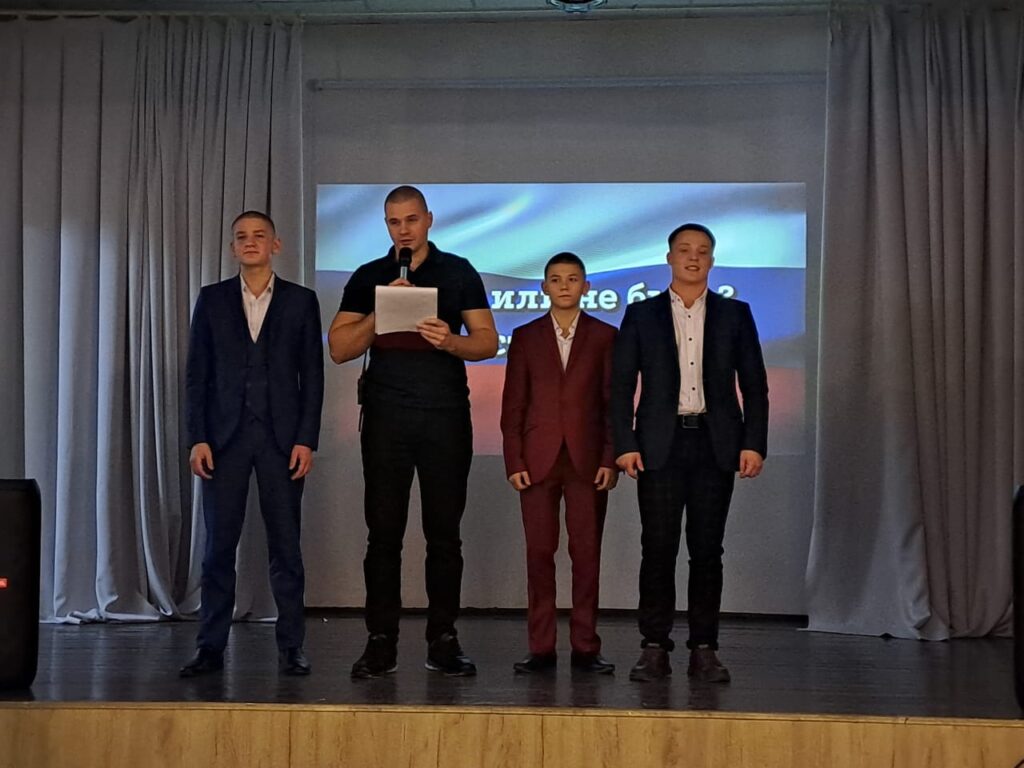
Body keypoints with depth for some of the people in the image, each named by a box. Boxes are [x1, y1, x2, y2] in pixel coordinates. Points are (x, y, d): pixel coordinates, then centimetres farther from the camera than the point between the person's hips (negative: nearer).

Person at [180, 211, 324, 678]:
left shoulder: (301, 301, 6)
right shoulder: (212, 299, 9)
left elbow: (312, 376, 4)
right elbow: (197, 374, 6)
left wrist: (307, 439, -5)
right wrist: (198, 438, -3)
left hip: (282, 437, -1)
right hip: (225, 436, 1)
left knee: (285, 546, 2)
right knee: (219, 544, 2)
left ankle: (290, 647, 9)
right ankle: (210, 647, 10)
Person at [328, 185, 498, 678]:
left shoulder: (458, 273, 8)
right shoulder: (368, 278, 10)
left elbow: (488, 341, 4)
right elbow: (339, 348, 2)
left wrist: (451, 340, -17)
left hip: (446, 415, 0)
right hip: (386, 415, 1)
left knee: (444, 532, 2)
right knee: (384, 532, 1)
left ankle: (443, 640, 9)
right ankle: (382, 641, 6)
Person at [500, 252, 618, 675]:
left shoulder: (605, 336, 7)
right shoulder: (525, 337, 9)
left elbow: (614, 402, 4)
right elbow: (513, 404, 7)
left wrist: (611, 459, -4)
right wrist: (514, 461, -2)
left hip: (588, 460, -1)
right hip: (538, 460, 1)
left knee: (587, 553, 1)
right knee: (539, 553, 2)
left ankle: (585, 648, 7)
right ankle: (541, 648, 7)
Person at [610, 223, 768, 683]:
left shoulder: (735, 314, 10)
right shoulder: (641, 315, 8)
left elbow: (754, 384, 7)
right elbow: (621, 385, 5)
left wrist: (753, 443, -2)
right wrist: (624, 445, -5)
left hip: (715, 444, 1)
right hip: (660, 444, 0)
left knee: (707, 549, 3)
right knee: (658, 548, -1)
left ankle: (704, 650, 9)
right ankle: (655, 649, 5)